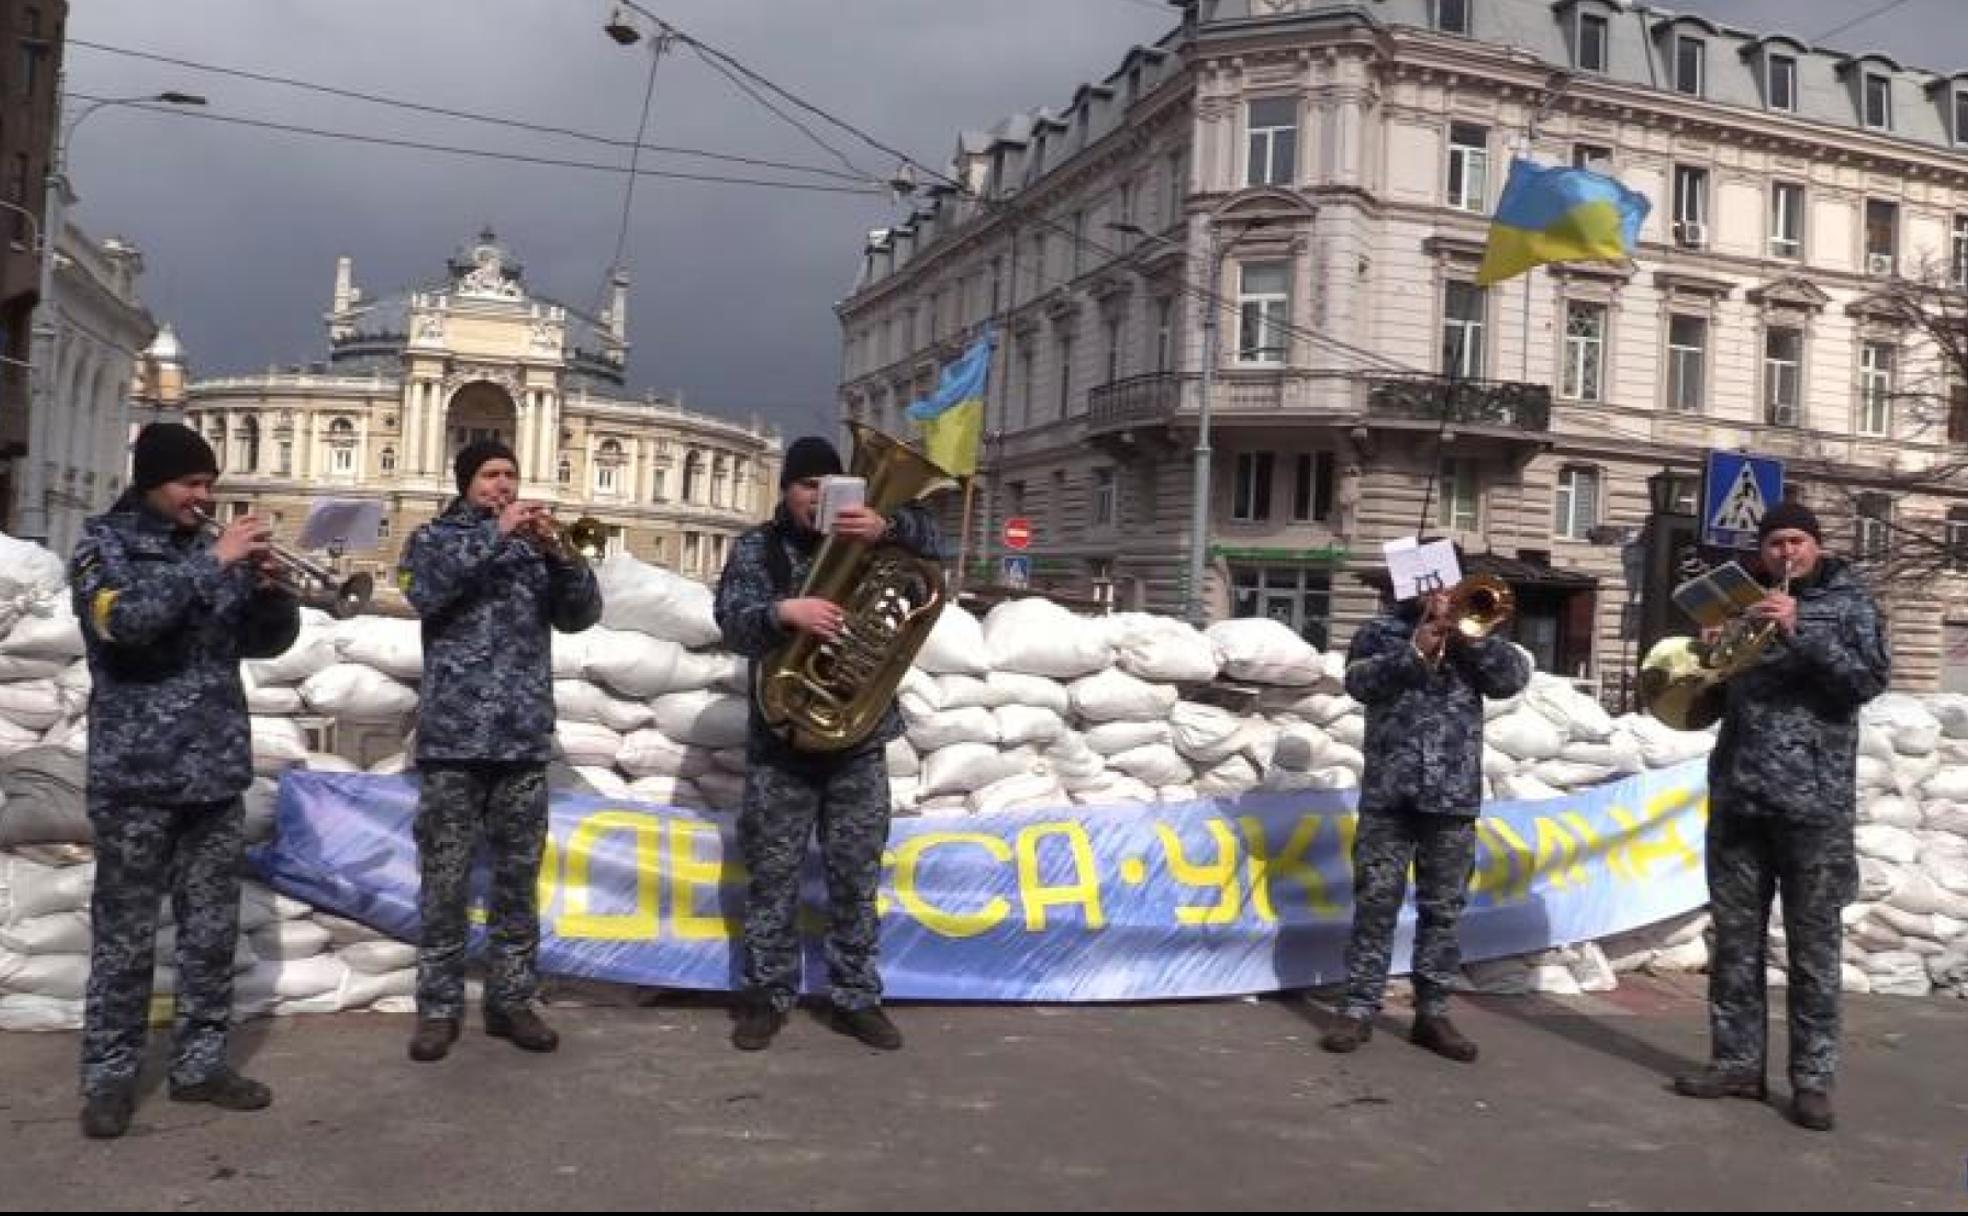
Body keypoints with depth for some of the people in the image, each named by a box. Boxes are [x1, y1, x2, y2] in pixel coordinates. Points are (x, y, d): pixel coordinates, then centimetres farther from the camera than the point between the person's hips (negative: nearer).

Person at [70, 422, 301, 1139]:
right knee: (125, 935, 2)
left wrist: (270, 585, -9)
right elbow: (123, 621, -22)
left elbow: (267, 641, 10)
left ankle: (200, 1063, 19)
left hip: (217, 771, 5)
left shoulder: (211, 548, 11)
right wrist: (214, 564, -23)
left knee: (213, 931, 9)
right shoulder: (103, 544, -2)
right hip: (137, 774, -5)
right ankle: (109, 1075, 14)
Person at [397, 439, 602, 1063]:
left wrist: (557, 552, -15)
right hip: (453, 738, -2)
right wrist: (495, 533, -16)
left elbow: (582, 614, 1)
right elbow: (424, 591, -14)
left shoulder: (535, 545, 13)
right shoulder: (433, 538, 7)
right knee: (445, 882, 2)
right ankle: (438, 1006, 12)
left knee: (518, 880, 8)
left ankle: (511, 1000, 17)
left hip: (525, 739, 3)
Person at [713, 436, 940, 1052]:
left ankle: (857, 997, 18)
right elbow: (734, 624, -11)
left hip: (859, 738, 2)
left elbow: (930, 538, -6)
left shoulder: (862, 535, 8)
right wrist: (785, 612, -32)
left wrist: (885, 527, -26)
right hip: (782, 739, -1)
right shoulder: (755, 548, 3)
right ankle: (769, 995, 18)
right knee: (774, 875, 5)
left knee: (856, 878, 7)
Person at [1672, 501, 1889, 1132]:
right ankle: (1736, 1061, 14)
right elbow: (1710, 697, 18)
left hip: (1814, 801, -4)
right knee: (1735, 938, 6)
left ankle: (1813, 1078, 5)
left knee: (1813, 944, 0)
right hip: (1737, 796, 4)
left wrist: (1800, 632, -18)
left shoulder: (1847, 602, 7)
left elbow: (1870, 679, -8)